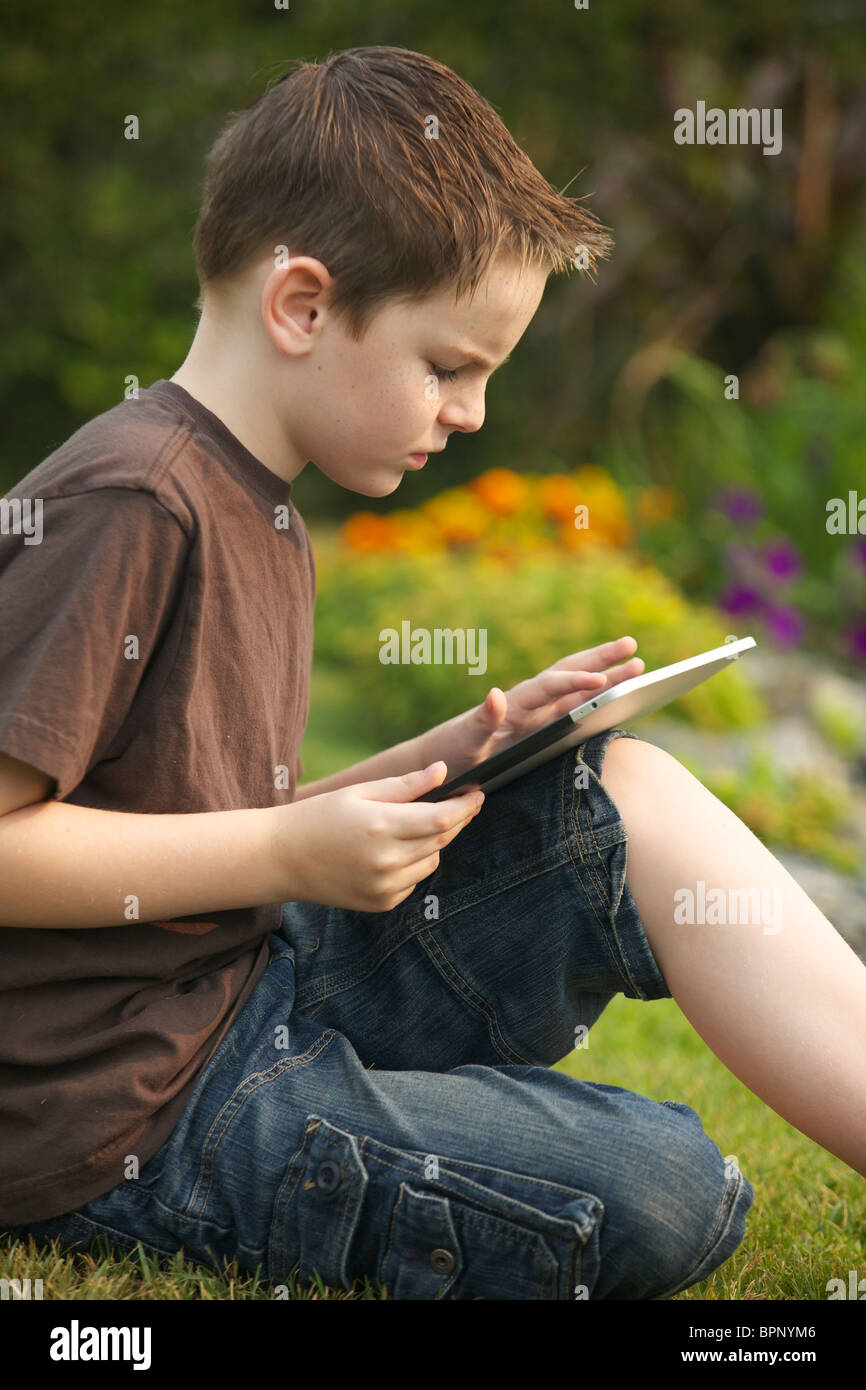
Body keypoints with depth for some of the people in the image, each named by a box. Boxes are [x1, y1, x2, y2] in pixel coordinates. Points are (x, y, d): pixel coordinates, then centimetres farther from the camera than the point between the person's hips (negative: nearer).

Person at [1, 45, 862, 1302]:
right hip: (127, 1124, -9)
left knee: (624, 794, -1)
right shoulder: (126, 507, -17)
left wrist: (439, 763, 6)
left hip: (259, 988, 9)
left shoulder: (262, 517, 14)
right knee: (671, 1195, -22)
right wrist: (289, 854, -19)